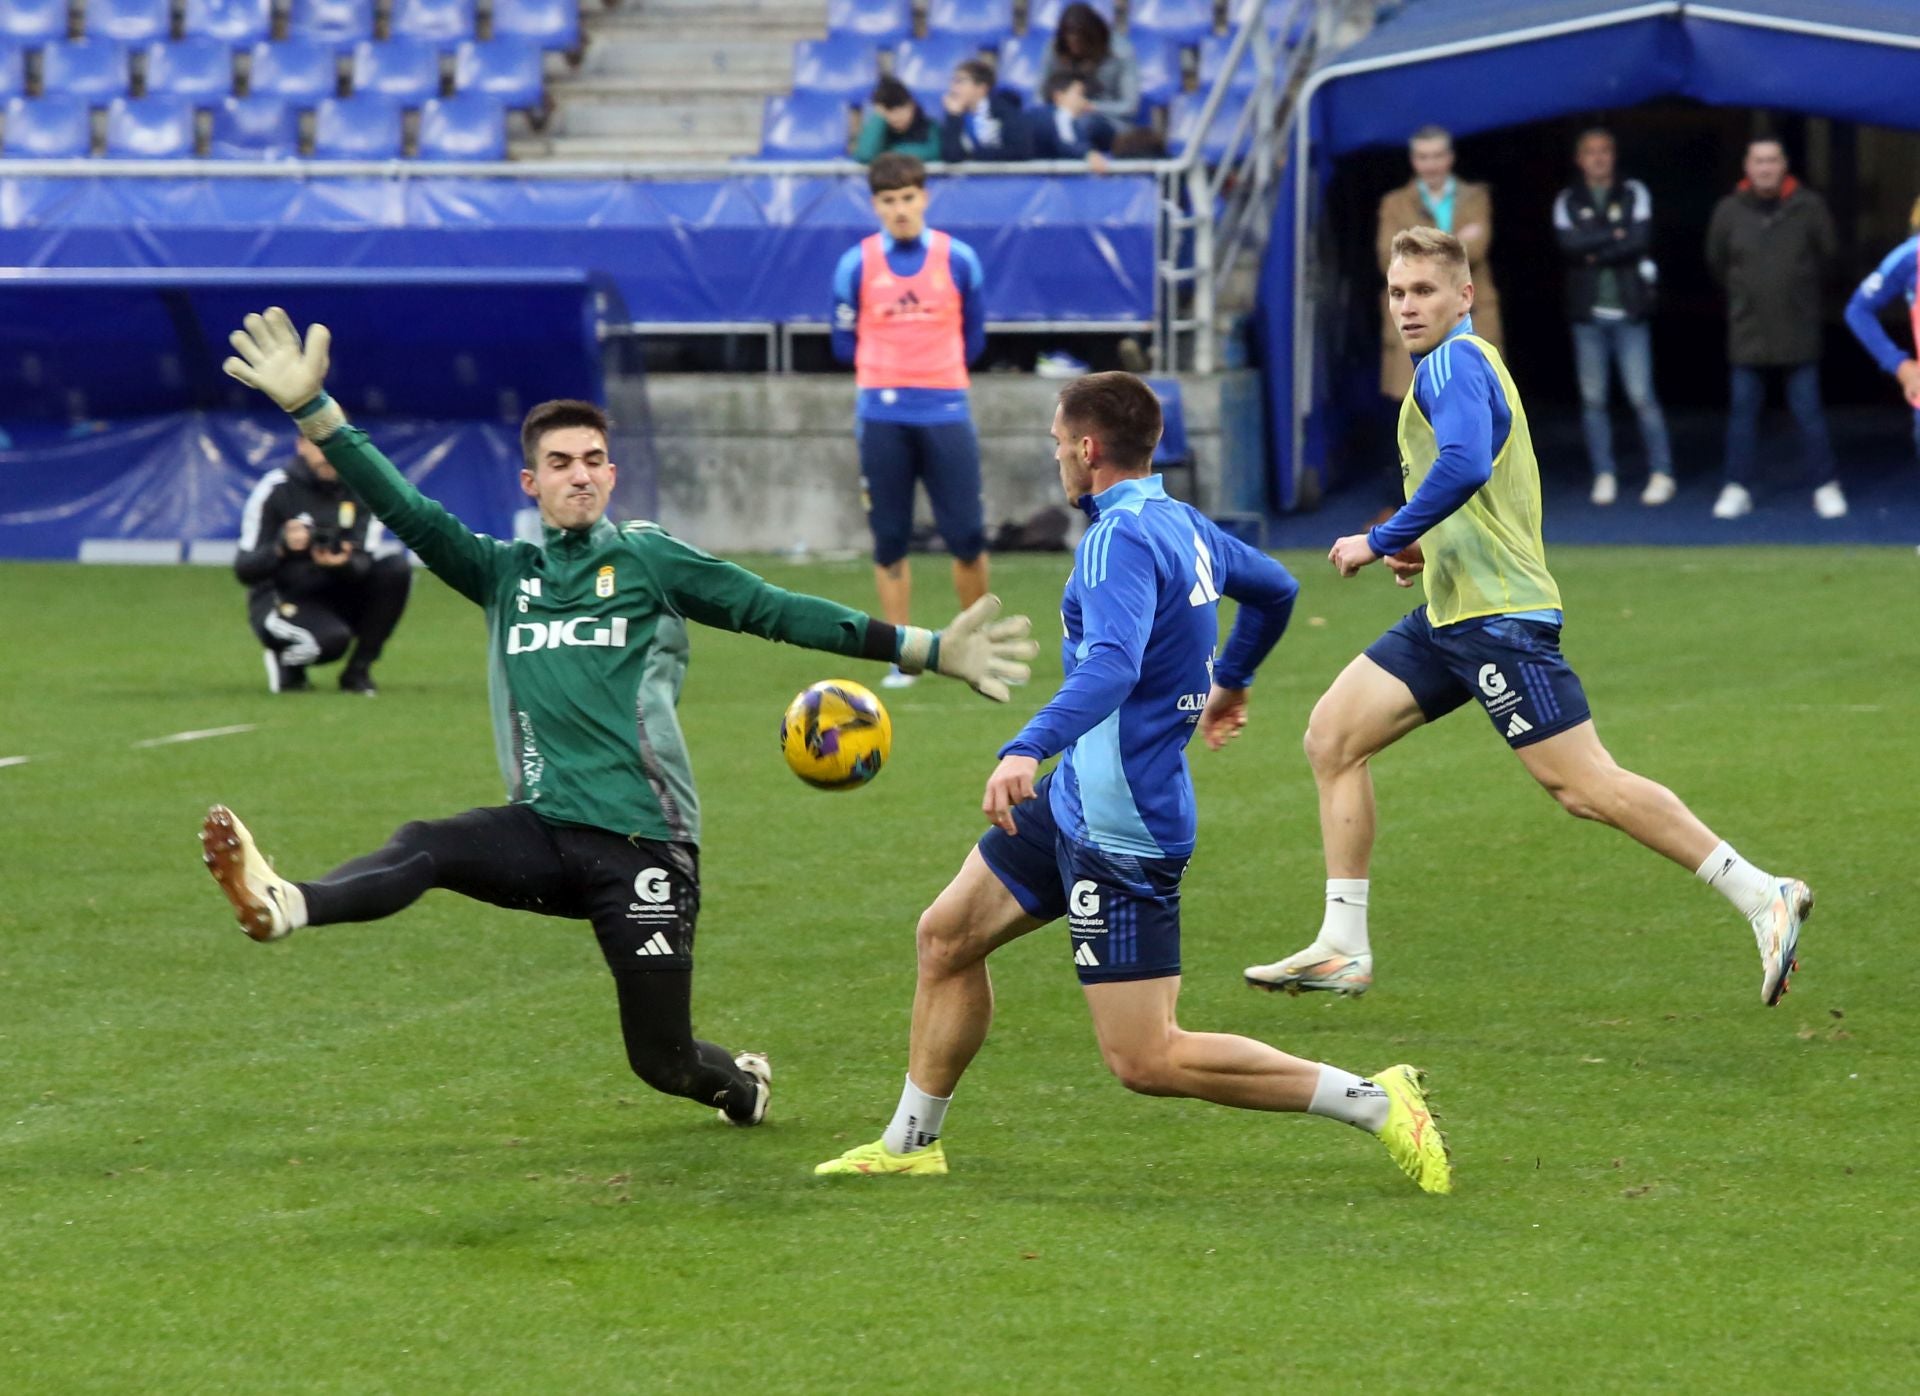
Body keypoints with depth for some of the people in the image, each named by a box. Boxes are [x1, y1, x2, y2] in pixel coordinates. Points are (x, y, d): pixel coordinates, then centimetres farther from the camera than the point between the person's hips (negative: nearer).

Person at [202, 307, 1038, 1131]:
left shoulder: (648, 560, 6)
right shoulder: (503, 574, 14)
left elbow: (776, 611, 3)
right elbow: (405, 510, 5)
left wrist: (930, 651, -2)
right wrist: (311, 410, -7)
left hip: (645, 849, -2)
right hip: (545, 837, 2)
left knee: (664, 1063, 2)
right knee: (422, 848, -28)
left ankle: (743, 1084, 35)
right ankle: (281, 906, -53)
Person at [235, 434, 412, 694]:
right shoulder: (275, 489, -11)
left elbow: (364, 564, -11)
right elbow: (244, 570, -15)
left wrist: (345, 563, -36)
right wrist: (281, 547, -36)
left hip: (337, 595, 5)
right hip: (279, 601, -5)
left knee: (396, 567, -21)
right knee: (332, 638, -36)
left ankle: (357, 670, -10)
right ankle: (285, 660, 1)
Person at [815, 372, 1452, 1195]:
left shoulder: (1122, 539, -20)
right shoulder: (1184, 525, 9)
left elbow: (1112, 666, -37)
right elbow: (1274, 589, 28)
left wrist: (1028, 750, -50)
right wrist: (1229, 680, 47)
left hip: (1122, 831, -10)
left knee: (1144, 1060, -9)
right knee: (946, 936, 17)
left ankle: (1375, 1104, -7)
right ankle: (911, 1144, 29)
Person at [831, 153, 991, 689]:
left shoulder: (958, 259, 3)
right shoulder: (855, 265, 3)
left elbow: (973, 339, 12)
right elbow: (845, 345, 10)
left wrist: (935, 371, 10)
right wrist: (886, 371, 9)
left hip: (946, 412, 0)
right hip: (881, 418, 0)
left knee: (967, 534, -3)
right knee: (889, 539, 1)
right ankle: (902, 658, 9)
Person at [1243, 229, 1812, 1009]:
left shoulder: (1453, 363, -10)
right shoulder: (1466, 365, 21)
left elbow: (1464, 466, -28)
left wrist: (1381, 542, -20)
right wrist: (1427, 551, 16)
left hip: (1496, 615, -11)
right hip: (1453, 614, 11)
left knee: (1583, 786, -12)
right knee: (1332, 735, 6)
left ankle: (1762, 897, -9)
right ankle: (1342, 951, 7)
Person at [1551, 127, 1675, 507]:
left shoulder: (1633, 194, 6)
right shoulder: (1568, 201, 8)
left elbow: (1640, 240, -8)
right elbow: (1569, 242, -9)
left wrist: (1595, 252, -8)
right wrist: (1615, 236, -9)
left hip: (1629, 310, -2)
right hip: (1587, 312, 2)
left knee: (1642, 395, -6)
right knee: (1593, 398, 2)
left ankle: (1661, 473, 1)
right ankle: (1604, 475, 8)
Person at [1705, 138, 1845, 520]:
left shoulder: (1809, 207, -6)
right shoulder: (1729, 211, -2)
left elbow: (1828, 255, 8)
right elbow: (1716, 262, 12)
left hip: (1798, 332, -1)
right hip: (1747, 332, 1)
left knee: (1808, 412, 1)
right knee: (1742, 412, 5)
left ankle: (1826, 488, 8)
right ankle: (1737, 489, 11)